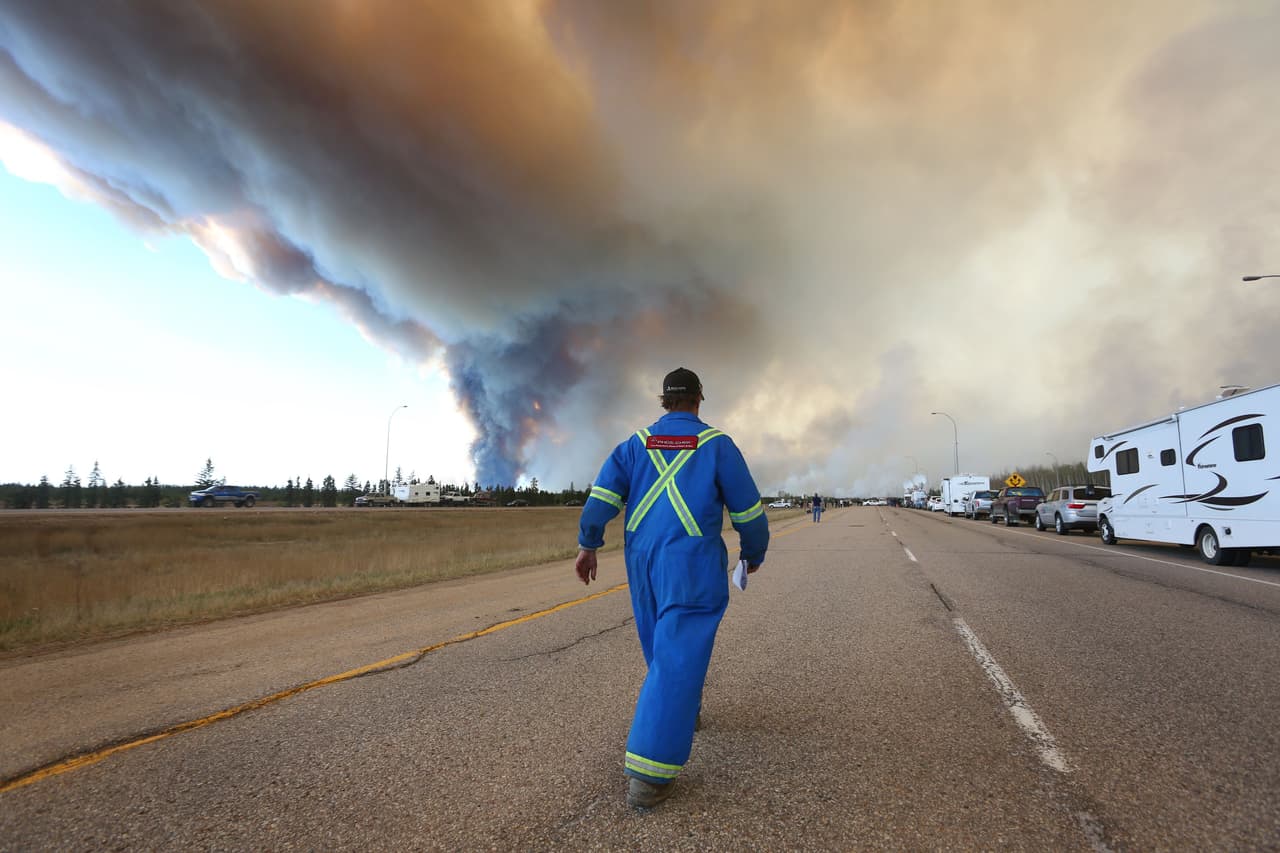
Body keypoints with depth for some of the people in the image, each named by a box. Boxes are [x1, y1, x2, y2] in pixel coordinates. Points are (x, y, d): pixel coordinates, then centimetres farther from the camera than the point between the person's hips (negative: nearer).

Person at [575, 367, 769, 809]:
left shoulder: (635, 444, 8)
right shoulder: (717, 444, -2)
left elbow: (603, 494, -3)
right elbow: (748, 510, 0)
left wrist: (587, 546, -1)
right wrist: (754, 553, 16)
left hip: (642, 561, 5)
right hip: (693, 565, -5)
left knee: (664, 645, 24)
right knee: (677, 658, -5)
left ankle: (683, 712, 46)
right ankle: (648, 774, -8)